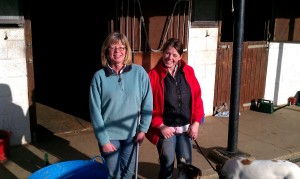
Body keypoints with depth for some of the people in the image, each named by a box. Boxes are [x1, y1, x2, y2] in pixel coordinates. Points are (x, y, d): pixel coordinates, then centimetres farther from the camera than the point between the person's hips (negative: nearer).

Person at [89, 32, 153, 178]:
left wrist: (143, 129, -4)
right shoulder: (99, 77, -11)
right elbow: (95, 111, -10)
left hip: (131, 133, 2)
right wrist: (103, 140, -11)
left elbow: (147, 103, -3)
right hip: (109, 135, -1)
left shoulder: (139, 72, -8)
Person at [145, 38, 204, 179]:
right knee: (167, 164, 10)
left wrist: (196, 122, -1)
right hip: (165, 128, -3)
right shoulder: (153, 75, -10)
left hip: (186, 127, 4)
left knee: (186, 163, 14)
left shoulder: (188, 71, 1)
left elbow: (197, 97, 5)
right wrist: (160, 126, -12)